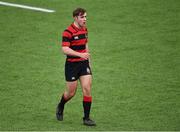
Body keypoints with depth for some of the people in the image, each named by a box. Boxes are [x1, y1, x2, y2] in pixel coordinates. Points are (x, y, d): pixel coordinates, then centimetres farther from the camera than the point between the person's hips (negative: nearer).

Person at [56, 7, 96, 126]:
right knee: (71, 92, 5)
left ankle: (86, 118, -2)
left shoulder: (84, 29, 7)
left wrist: (88, 59, 21)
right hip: (72, 65, -5)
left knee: (87, 88, -7)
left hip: (84, 63, 5)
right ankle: (60, 107, 37)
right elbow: (65, 49, -24)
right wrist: (80, 54, -32)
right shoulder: (68, 32, -17)